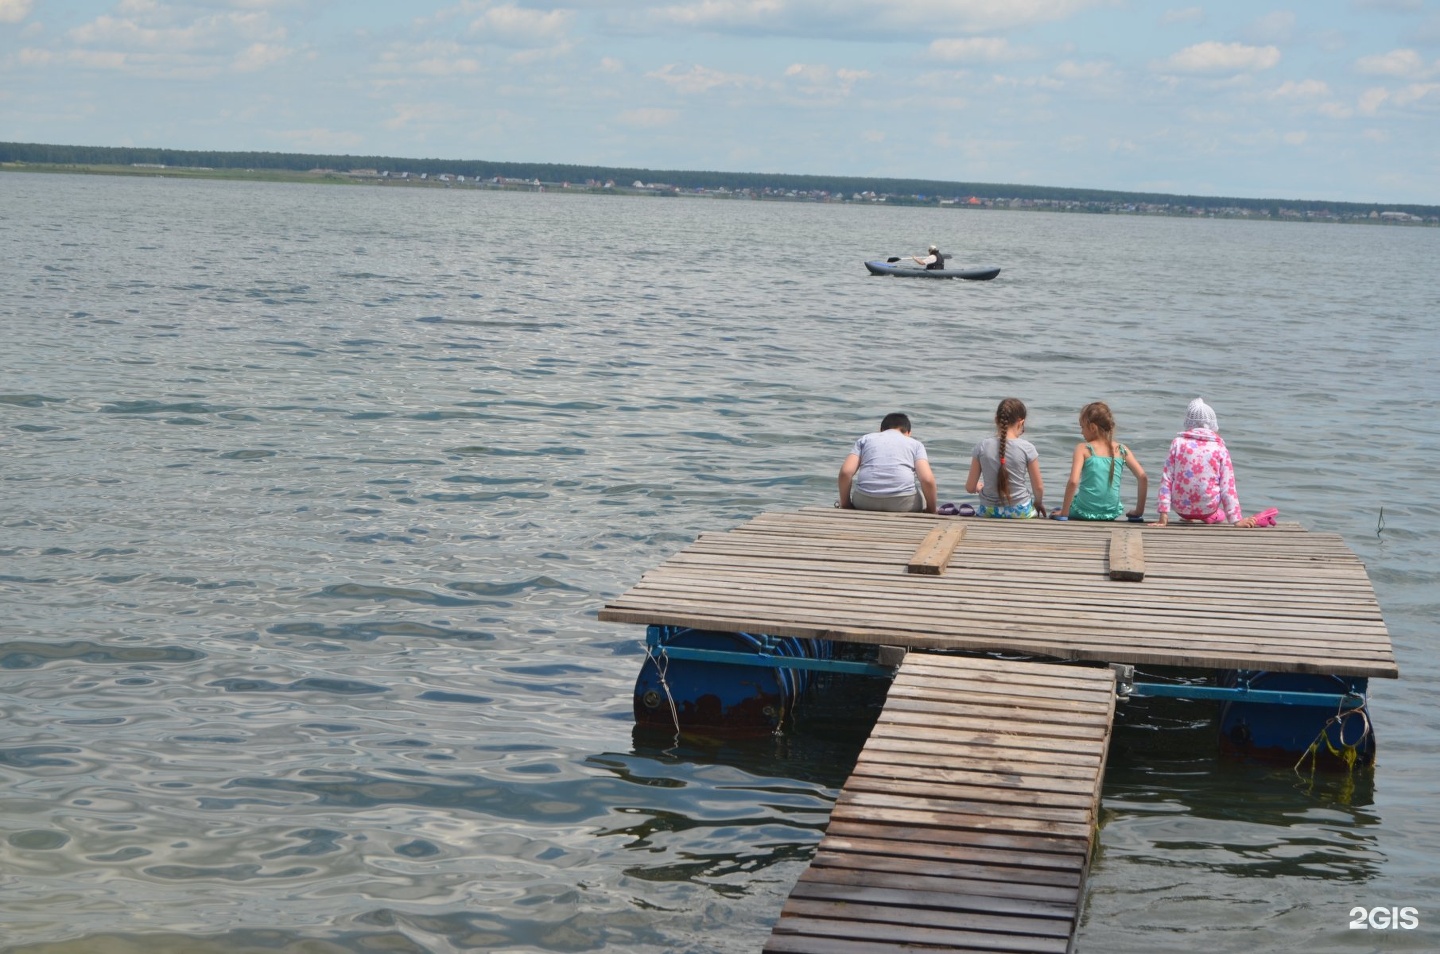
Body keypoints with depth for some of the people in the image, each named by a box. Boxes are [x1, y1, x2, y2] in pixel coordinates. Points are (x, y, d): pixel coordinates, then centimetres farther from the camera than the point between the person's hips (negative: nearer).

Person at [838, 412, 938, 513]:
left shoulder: (865, 439, 21)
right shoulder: (915, 444, 18)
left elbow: (845, 472, 6)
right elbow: (927, 480, 1)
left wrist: (845, 505, 17)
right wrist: (931, 512, 13)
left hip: (866, 501, 1)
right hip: (903, 503, -1)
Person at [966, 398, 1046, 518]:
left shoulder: (982, 447, -7)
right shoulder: (1027, 448, -11)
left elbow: (970, 488, -2)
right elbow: (1038, 487, -3)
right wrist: (1038, 503, 19)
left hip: (988, 512, 1)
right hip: (1020, 512, -1)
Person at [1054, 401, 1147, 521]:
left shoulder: (1083, 449, -9)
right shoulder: (1121, 450, 1)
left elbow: (1073, 481, -21)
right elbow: (1143, 478, -2)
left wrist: (1064, 512, -13)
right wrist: (1139, 511, 7)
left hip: (1085, 512, -3)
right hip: (1112, 513, 3)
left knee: (1055, 514, 27)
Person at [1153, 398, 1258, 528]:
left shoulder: (1178, 442, -4)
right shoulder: (1219, 448, -5)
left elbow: (1166, 479, -8)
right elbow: (1228, 486, -6)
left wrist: (1164, 514, -7)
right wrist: (1236, 520, -3)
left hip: (1181, 508, 0)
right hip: (1207, 509, 0)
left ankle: (1188, 518, 30)